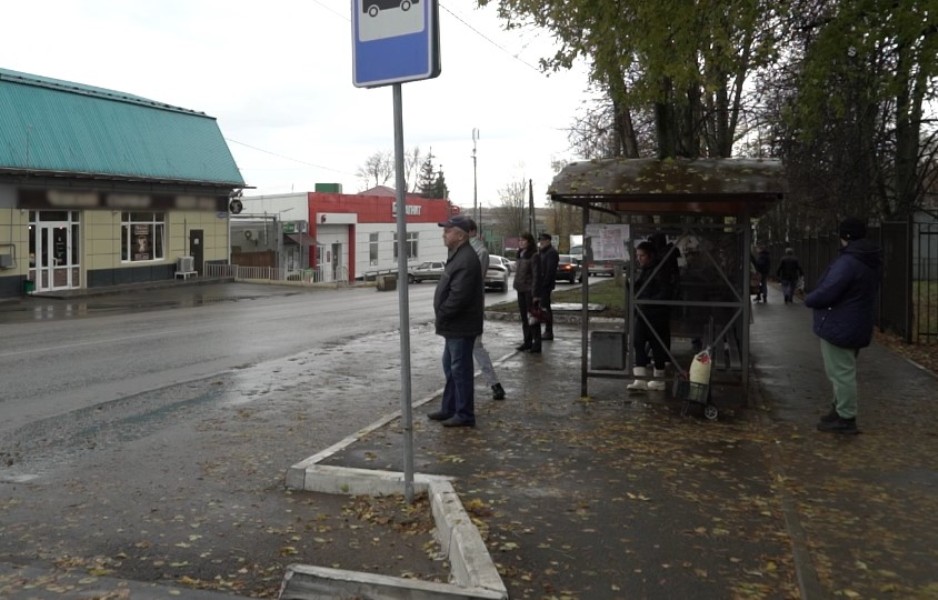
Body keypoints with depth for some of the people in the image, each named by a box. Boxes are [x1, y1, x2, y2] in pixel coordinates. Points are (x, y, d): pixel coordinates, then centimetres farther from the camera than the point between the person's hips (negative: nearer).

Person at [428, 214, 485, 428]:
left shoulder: (466, 260, -21)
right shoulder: (458, 256, 13)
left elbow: (458, 296, -27)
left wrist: (442, 315, -15)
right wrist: (442, 317, 13)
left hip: (461, 326, -11)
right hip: (455, 325, 11)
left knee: (460, 369, -3)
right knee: (450, 367, 18)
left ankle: (465, 415, 7)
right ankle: (449, 409, 29)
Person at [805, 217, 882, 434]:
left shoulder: (847, 262, -23)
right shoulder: (871, 262, 10)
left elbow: (826, 292, -27)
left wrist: (809, 299, -5)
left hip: (839, 327, -10)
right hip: (857, 327, 10)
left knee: (841, 372, -3)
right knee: (844, 371, 21)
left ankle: (846, 419, 3)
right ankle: (840, 409, 31)